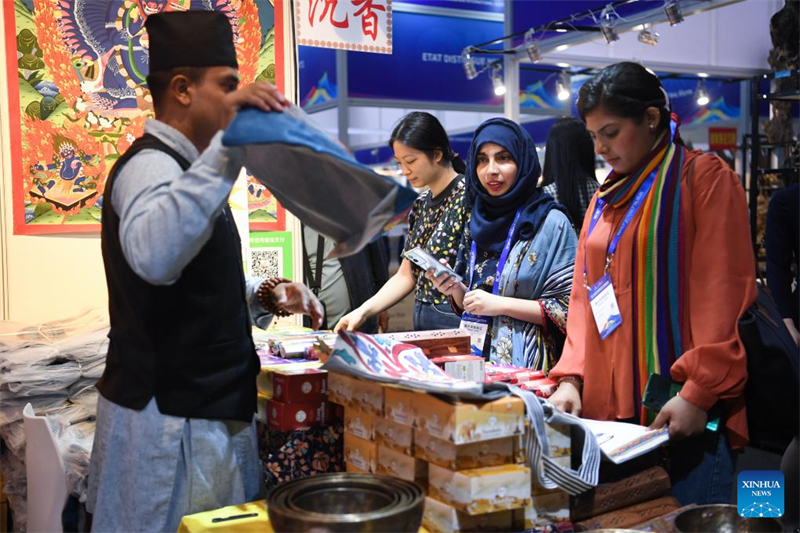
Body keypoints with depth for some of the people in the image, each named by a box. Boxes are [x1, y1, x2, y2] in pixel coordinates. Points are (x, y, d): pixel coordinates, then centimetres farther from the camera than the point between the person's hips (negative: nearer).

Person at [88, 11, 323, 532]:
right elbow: (153, 255, -41)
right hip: (171, 417, -10)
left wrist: (263, 296, 5)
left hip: (198, 406, 10)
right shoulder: (151, 163, -17)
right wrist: (228, 144, -42)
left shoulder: (176, 165, 15)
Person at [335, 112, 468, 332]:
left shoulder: (467, 196, -12)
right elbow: (405, 276, 12)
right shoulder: (421, 205, 11)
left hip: (457, 322, -7)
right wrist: (363, 312, 3)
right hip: (422, 321, 7)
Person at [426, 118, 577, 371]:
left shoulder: (551, 223, -4)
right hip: (475, 355, 5)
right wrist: (455, 289, 0)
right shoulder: (477, 224, 13)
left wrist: (501, 304, -12)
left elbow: (570, 310, -7)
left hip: (526, 364, -5)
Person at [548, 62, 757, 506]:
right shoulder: (605, 198, 17)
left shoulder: (704, 177, -2)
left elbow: (724, 293, -10)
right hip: (605, 408, 6)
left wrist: (699, 393, -17)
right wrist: (571, 377, 2)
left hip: (678, 412, -6)